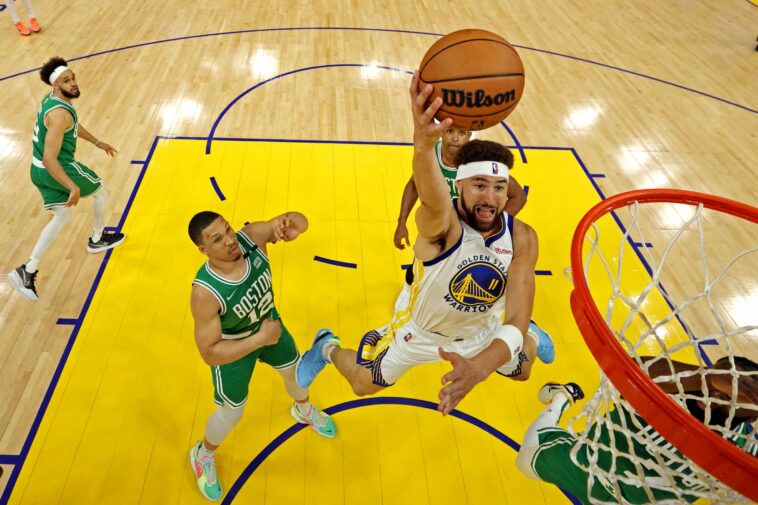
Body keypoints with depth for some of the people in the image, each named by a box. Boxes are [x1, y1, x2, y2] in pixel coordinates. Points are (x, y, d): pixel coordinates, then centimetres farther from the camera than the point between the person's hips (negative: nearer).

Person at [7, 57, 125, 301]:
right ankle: (97, 239, 37)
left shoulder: (54, 98, 4)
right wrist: (73, 187, -30)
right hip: (54, 169, -9)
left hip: (40, 170, 9)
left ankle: (27, 272, 11)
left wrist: (98, 143, 30)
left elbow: (74, 126, 24)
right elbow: (49, 158, -31)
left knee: (62, 216, 17)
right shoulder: (59, 114, -27)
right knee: (101, 192, 15)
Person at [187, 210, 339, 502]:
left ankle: (303, 410, 65)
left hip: (269, 324, 5)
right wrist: (260, 339, -35)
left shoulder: (251, 237, -30)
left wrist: (292, 226, -45)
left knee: (296, 370, 27)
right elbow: (209, 353, -33)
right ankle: (202, 455, 50)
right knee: (232, 413, 14)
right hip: (232, 347, -5)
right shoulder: (205, 292, -40)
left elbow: (300, 222, -20)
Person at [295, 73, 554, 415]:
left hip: (482, 332, 3)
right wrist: (424, 144, -88)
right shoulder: (441, 221, -38)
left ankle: (525, 338, 64)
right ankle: (328, 349, 45)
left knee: (522, 370, 28)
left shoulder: (521, 239, -27)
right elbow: (432, 199, -65)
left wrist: (479, 366, -52)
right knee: (362, 385, 13)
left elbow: (515, 322, -32)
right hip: (420, 331, -3)